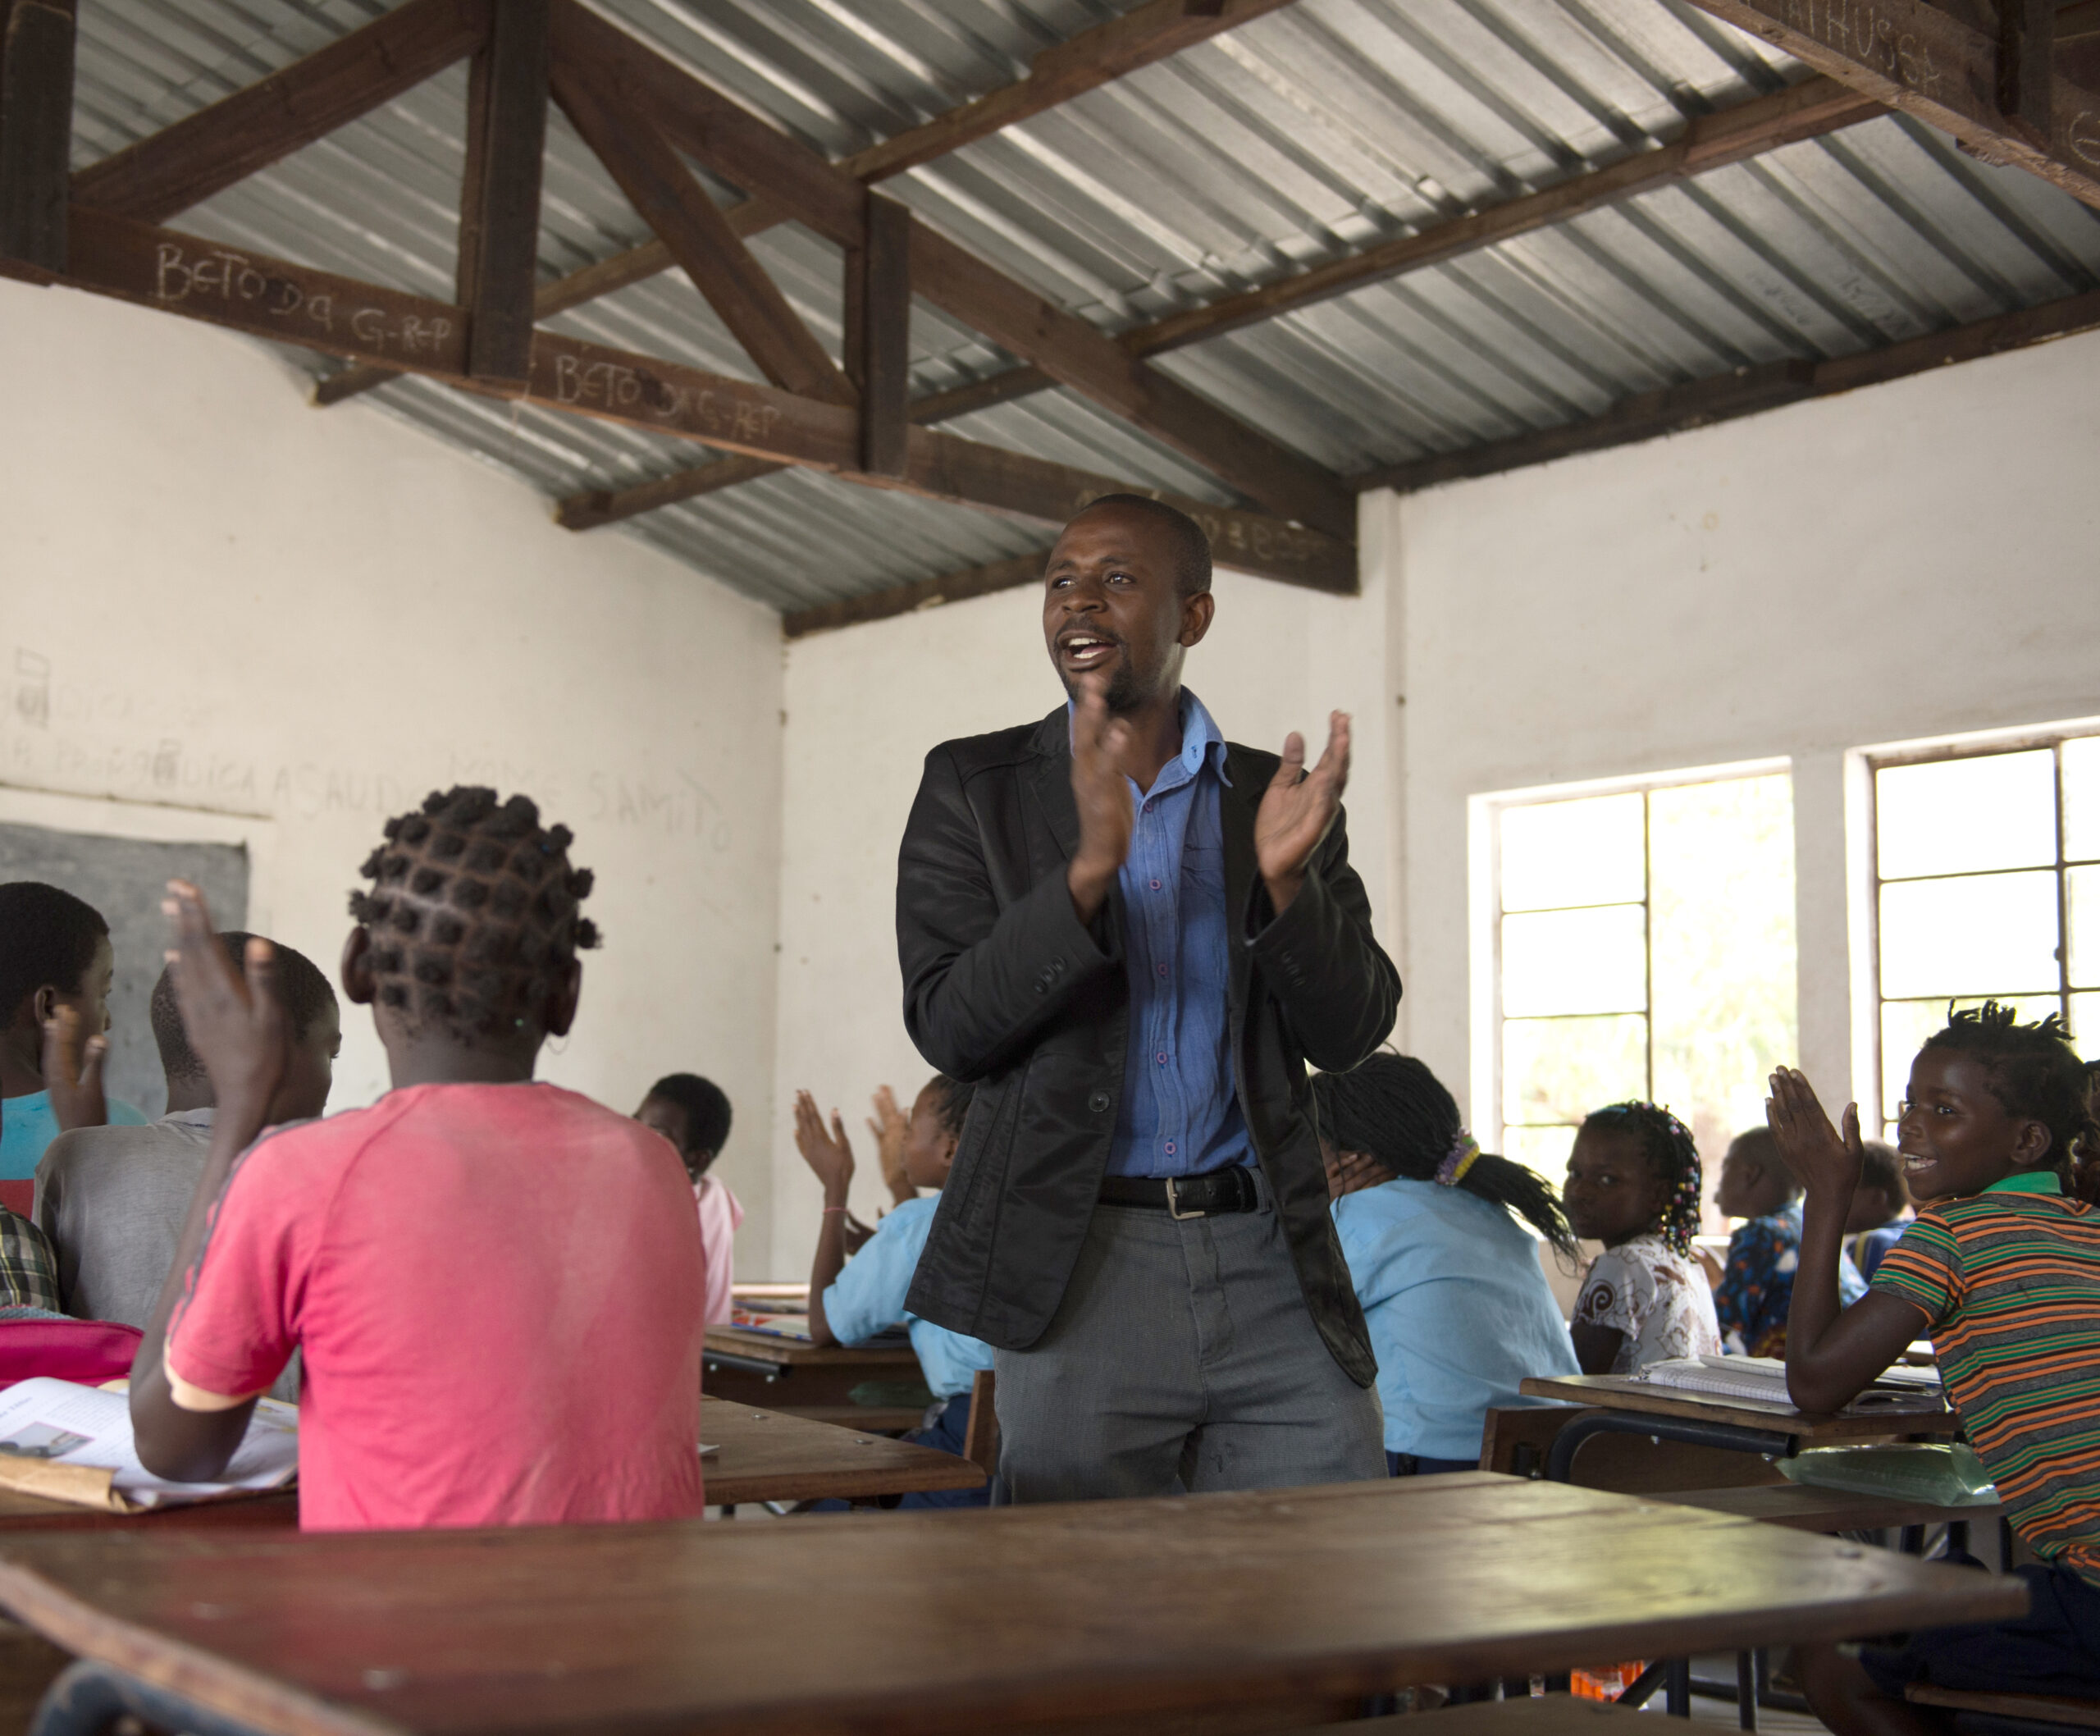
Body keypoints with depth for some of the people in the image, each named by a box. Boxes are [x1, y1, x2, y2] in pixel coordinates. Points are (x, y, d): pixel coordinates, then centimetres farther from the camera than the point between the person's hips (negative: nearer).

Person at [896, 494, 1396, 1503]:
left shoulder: (1277, 798, 10)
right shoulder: (973, 788, 6)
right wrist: (1088, 867, -19)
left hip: (1271, 1263, 2)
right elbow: (946, 1026, -5)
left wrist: (1287, 879, -15)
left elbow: (1350, 1034, 4)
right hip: (1078, 1265, -2)